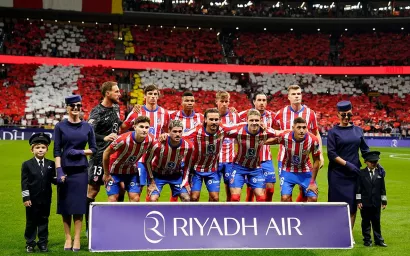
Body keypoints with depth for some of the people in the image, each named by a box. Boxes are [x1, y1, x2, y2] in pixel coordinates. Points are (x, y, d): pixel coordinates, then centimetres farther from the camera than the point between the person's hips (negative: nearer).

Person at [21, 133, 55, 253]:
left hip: (46, 199, 2)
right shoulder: (27, 165, -1)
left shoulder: (51, 164, 4)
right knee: (31, 221, 6)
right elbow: (24, 182, -5)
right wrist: (26, 198, -11)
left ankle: (43, 243, 18)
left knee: (44, 221, 9)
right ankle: (30, 243, 17)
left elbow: (52, 179, 4)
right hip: (32, 199, -2)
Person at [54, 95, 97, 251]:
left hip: (81, 170, 1)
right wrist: (59, 171, -11)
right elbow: (56, 150, -2)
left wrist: (80, 152, -10)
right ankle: (68, 238, 12)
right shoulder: (60, 126, 1)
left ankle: (77, 239, 7)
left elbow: (94, 149, 8)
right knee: (65, 205, 3)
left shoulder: (87, 127, 6)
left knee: (78, 205, 1)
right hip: (65, 170, -1)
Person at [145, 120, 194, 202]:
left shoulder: (188, 147, -22)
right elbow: (148, 162, -14)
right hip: (158, 175, -3)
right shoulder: (159, 146, -31)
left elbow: (187, 165, -2)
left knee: (186, 199, -4)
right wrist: (152, 182, -12)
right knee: (153, 199, -16)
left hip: (176, 176, 3)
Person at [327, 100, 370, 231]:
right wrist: (347, 164, -16)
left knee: (353, 206, 2)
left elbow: (365, 150, 13)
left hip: (354, 173, 3)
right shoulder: (333, 132, 0)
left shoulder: (358, 130, 10)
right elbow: (331, 154, -7)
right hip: (338, 174, -3)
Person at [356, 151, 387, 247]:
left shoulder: (380, 173, 3)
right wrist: (358, 201, -7)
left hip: (376, 203, 2)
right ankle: (367, 240, 14)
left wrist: (384, 201, 6)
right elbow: (358, 188, -3)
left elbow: (382, 188, 7)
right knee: (366, 222, 6)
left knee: (376, 222, 9)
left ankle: (378, 240, 17)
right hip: (365, 203, -2)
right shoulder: (361, 173, -3)